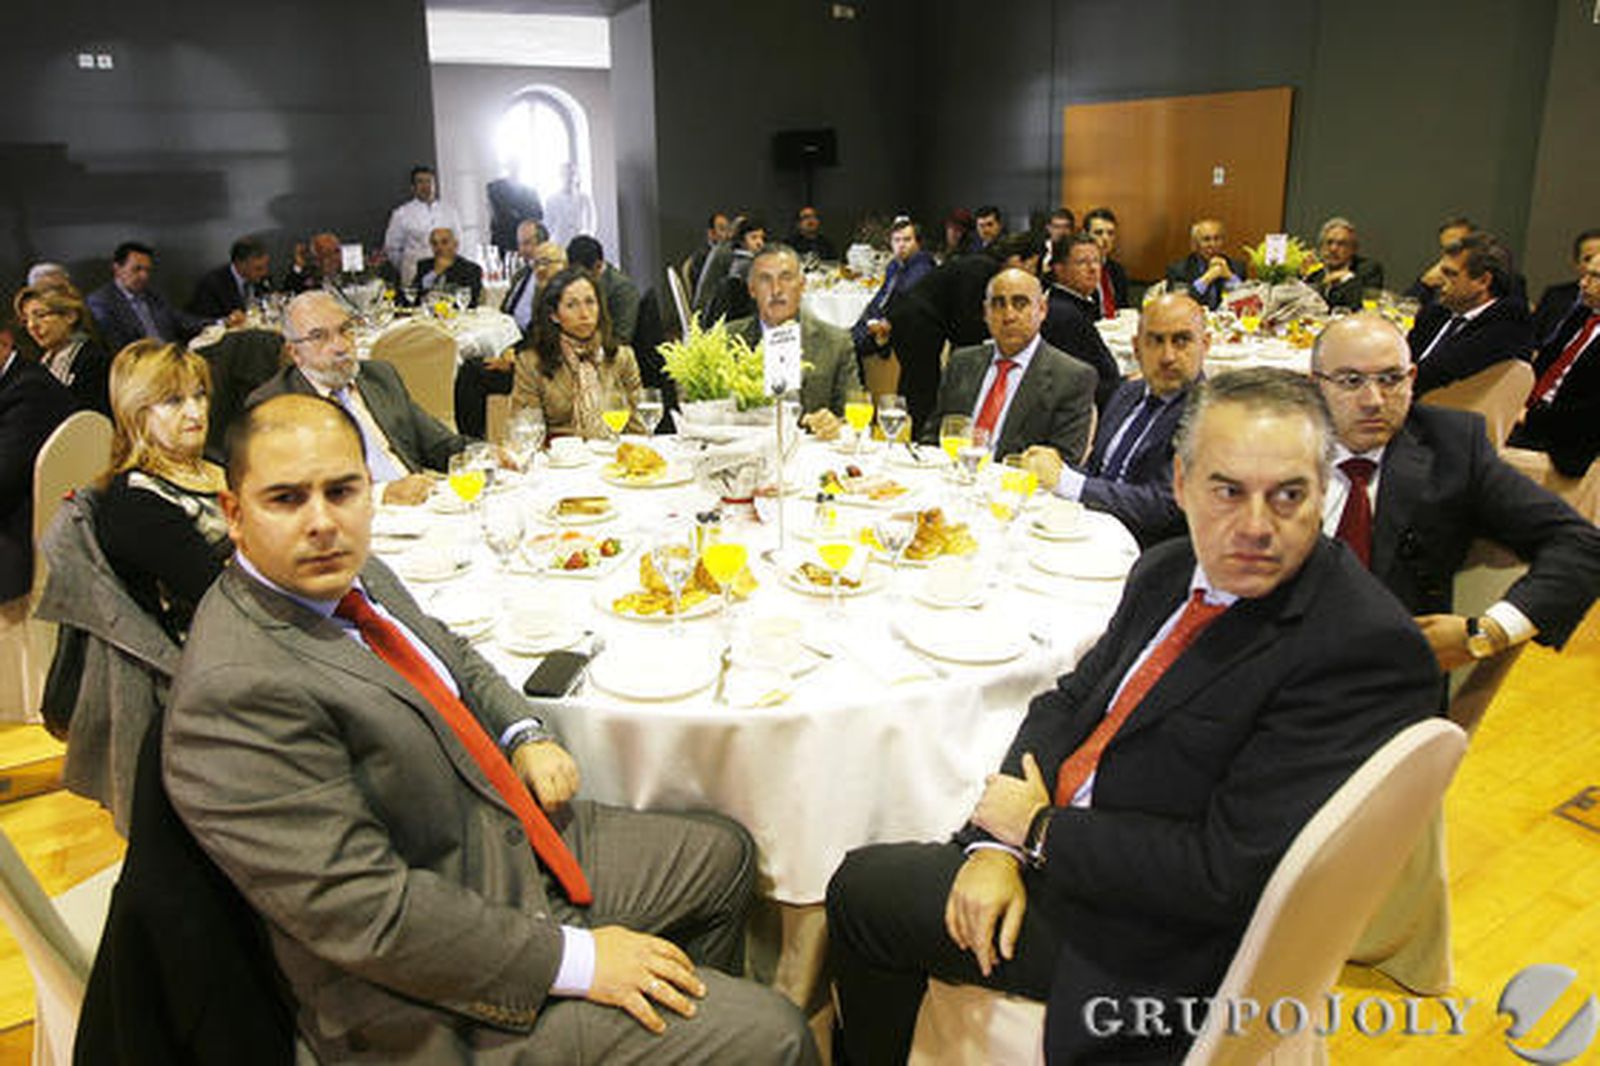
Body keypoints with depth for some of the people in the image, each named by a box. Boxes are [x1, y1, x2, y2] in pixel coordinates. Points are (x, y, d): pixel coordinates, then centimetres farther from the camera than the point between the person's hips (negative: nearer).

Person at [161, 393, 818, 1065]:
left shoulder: (354, 577, 1)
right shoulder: (236, 691, -27)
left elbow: (454, 658, 21)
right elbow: (371, 914, -28)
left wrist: (524, 735, 2)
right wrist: (574, 960, -23)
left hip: (517, 840, 9)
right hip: (441, 995, -9)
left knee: (725, 855, 22)